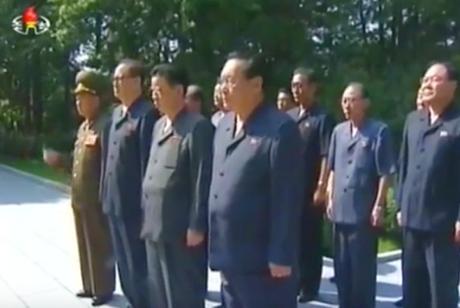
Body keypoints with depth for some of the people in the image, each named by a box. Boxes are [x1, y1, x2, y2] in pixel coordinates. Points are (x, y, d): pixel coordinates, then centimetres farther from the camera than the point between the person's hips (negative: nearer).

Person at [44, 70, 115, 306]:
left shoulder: (105, 126, -16)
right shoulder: (83, 127, 14)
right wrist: (59, 161, 7)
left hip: (97, 200, -9)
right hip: (79, 198, 9)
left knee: (100, 246, 4)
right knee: (85, 245, 18)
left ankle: (104, 289, 18)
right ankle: (90, 285, 31)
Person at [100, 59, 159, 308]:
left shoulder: (147, 114, -15)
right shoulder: (116, 113, 13)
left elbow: (148, 162, -18)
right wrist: (106, 194, 13)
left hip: (135, 204, -9)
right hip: (115, 202, 9)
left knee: (139, 264, 4)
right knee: (124, 262, 19)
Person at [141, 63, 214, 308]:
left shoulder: (198, 127, -13)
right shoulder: (158, 126, 14)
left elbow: (202, 181, -16)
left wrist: (196, 227, -17)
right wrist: (146, 216, 15)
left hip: (182, 230, -8)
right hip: (156, 227, 8)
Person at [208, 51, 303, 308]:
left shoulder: (280, 129, -15)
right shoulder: (223, 127, 10)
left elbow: (287, 198, -18)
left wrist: (281, 256, -18)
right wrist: (219, 249, 13)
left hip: (263, 260, -8)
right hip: (229, 256, 8)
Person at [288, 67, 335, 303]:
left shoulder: (323, 118, -8)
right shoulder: (288, 117, 11)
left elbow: (327, 157, -13)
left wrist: (321, 188, -17)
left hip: (310, 190, -6)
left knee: (309, 239, 4)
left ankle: (309, 288, 16)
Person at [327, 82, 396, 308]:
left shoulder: (379, 131, -9)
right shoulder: (338, 131, 8)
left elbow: (385, 173, -10)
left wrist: (379, 206, -12)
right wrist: (331, 199, 9)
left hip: (364, 211, -5)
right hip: (341, 210, 6)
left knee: (363, 266, 5)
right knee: (341, 265, 14)